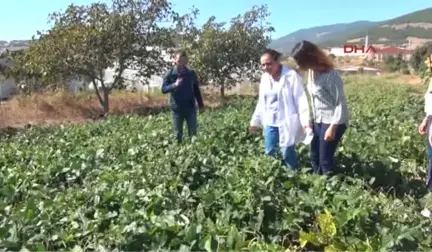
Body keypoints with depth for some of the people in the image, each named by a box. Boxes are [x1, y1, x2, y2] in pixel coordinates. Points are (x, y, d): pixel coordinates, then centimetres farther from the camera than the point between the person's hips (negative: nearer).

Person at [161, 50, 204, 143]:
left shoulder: (191, 73, 3)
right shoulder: (169, 74, -3)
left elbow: (196, 90, 10)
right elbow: (163, 89, -9)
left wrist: (201, 104, 9)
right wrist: (174, 85, -26)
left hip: (190, 108, 1)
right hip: (176, 108, -1)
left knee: (193, 133, 4)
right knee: (177, 134, 8)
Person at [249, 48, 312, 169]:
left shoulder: (291, 75, -11)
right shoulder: (264, 78, 7)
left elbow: (301, 99, -13)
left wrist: (306, 121, -20)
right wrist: (255, 121, 17)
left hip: (287, 121, -6)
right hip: (270, 122, 6)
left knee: (287, 153, 1)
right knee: (269, 152, 12)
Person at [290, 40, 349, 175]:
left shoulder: (330, 76, -24)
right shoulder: (311, 72, 0)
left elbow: (341, 103, -21)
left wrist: (333, 127, -22)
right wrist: (310, 120, 10)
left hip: (333, 121, -8)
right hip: (318, 120, 8)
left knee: (325, 159, 0)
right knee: (314, 156, 15)